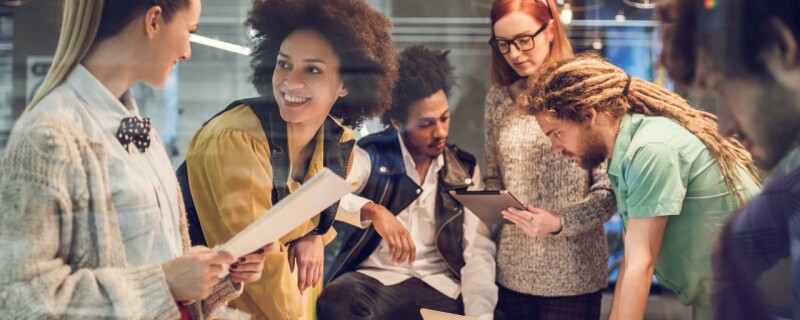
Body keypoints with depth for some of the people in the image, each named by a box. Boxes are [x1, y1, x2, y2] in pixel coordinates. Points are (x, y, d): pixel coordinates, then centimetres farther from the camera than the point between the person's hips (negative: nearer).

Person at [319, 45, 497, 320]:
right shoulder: (370, 156, 1)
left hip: (441, 288, 2)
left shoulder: (465, 170, 10)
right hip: (376, 280, -2)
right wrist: (373, 210, -32)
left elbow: (478, 249, 3)